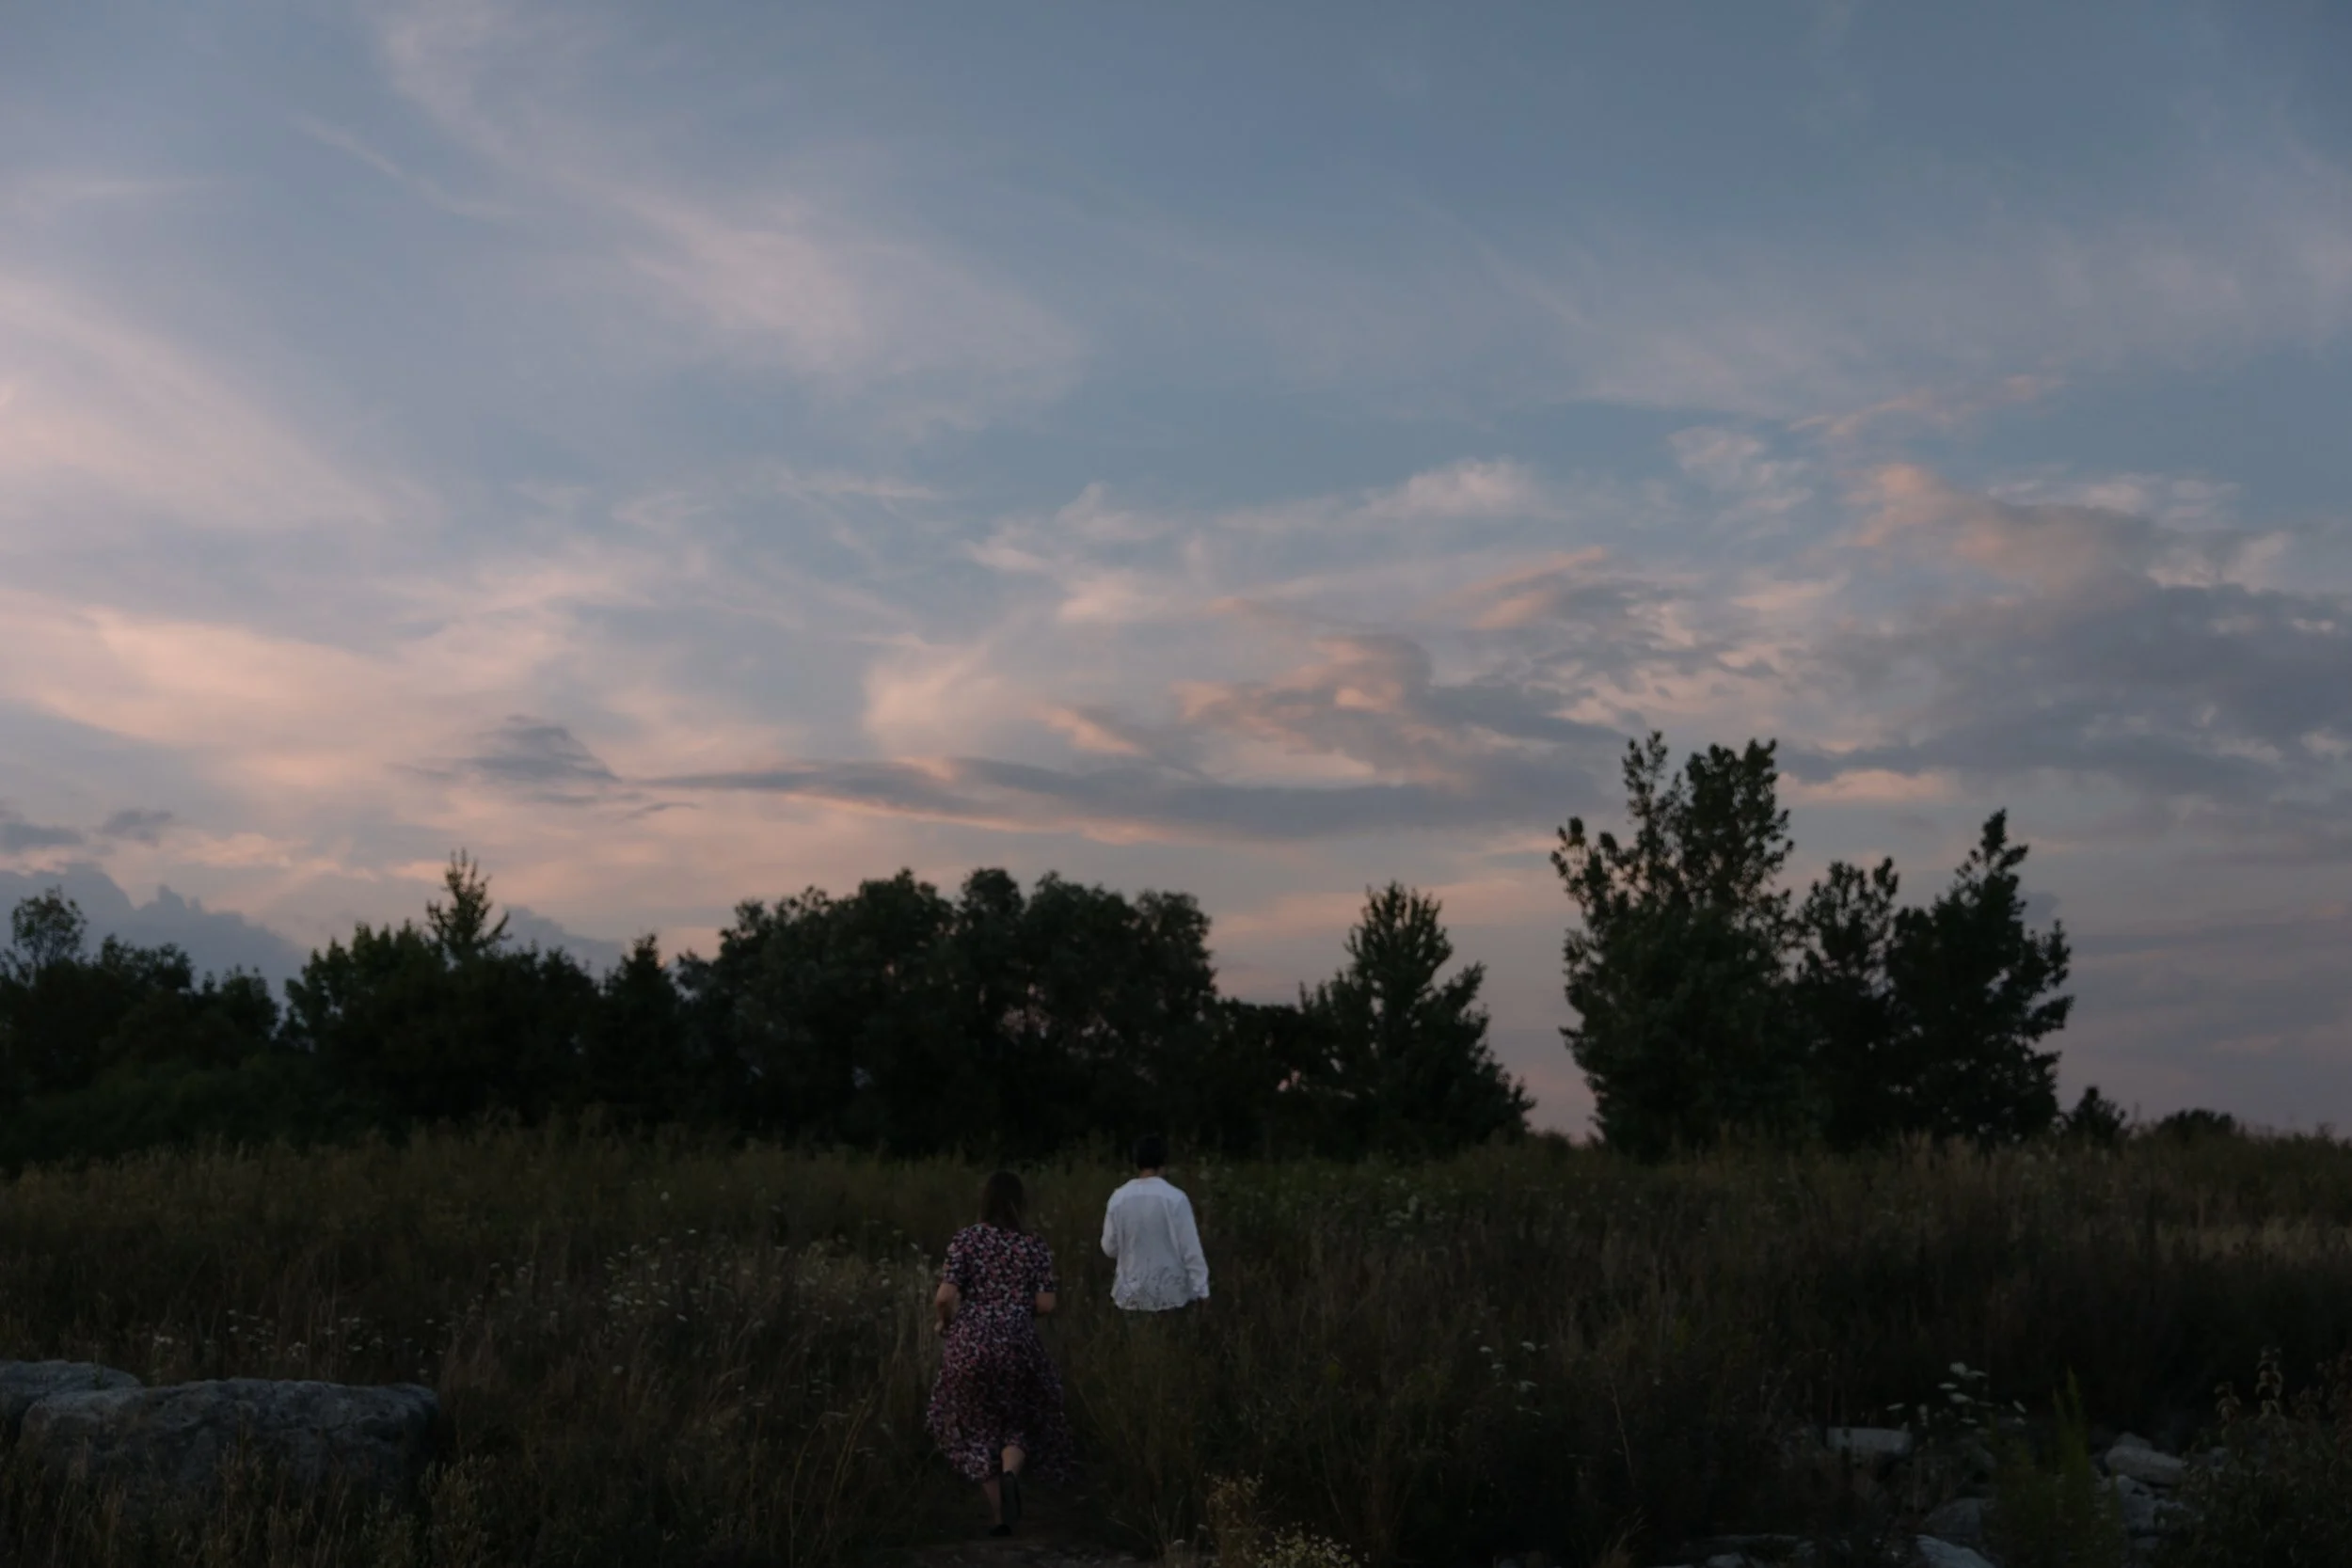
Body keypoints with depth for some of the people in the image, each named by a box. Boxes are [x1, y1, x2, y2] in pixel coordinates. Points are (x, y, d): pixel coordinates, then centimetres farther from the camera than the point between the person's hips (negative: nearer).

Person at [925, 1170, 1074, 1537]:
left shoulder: (966, 1238, -3)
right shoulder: (1036, 1247, 2)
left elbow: (946, 1296, -10)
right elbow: (1045, 1304, -3)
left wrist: (944, 1322, 10)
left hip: (970, 1344, 0)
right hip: (1018, 1344, 0)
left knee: (977, 1426, 16)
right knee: (1021, 1422, 18)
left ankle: (998, 1514, 14)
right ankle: (1010, 1473, -14)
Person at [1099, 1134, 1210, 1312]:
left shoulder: (1118, 1198, -7)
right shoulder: (1175, 1198, -15)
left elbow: (1109, 1249, 2)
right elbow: (1191, 1249, -12)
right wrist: (1201, 1291, -4)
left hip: (1131, 1294, 2)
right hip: (1170, 1293, -2)